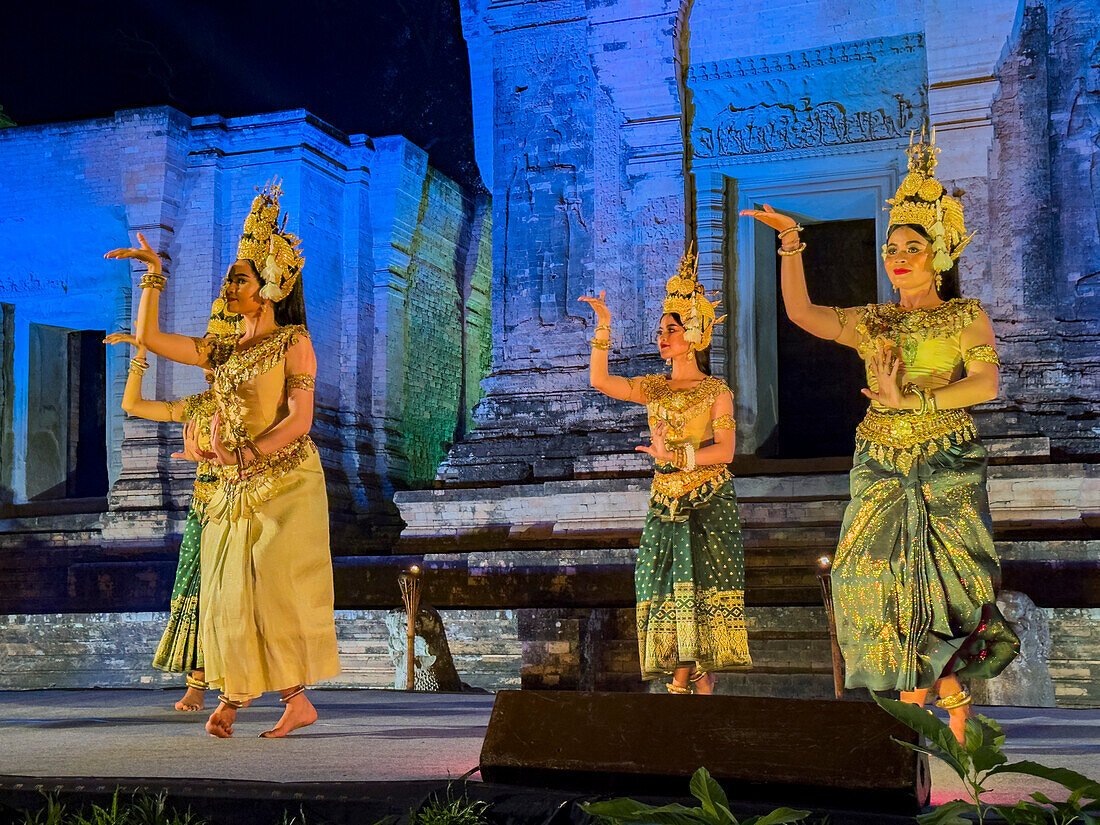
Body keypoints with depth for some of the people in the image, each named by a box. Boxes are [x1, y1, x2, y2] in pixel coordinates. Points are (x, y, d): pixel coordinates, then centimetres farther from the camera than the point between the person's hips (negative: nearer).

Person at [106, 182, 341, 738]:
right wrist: (153, 274, 13)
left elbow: (299, 420, -12)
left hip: (284, 479, -6)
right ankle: (232, 697, 8)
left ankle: (297, 698, -2)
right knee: (230, 591, 1)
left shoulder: (293, 341, -3)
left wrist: (246, 454, -16)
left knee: (276, 586, -9)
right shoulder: (224, 350, 15)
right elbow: (148, 338, 15)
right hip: (237, 485, 6)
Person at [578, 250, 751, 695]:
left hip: (709, 499, -4)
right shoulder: (654, 387, 12)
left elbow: (725, 449, -8)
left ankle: (704, 682, -6)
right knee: (668, 589, -1)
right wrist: (604, 327, -8)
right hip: (665, 499, 4)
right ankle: (679, 682, 1)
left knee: (705, 584, -8)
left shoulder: (716, 390, 1)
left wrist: (679, 456, -20)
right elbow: (599, 380, -2)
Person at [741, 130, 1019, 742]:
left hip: (948, 470, -3)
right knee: (887, 583, -3)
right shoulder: (872, 322, 13)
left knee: (944, 584, -6)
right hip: (882, 470, 3)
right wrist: (792, 242, -7)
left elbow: (985, 384, -10)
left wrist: (908, 401, -14)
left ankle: (957, 726, 6)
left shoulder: (967, 316, 4)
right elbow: (802, 312, 1)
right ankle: (913, 700, 7)